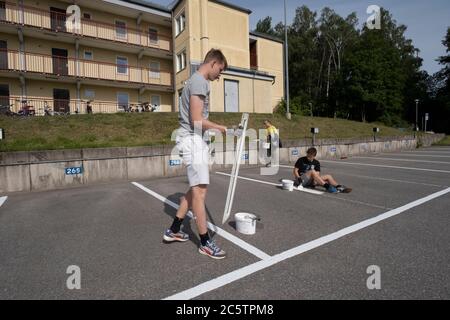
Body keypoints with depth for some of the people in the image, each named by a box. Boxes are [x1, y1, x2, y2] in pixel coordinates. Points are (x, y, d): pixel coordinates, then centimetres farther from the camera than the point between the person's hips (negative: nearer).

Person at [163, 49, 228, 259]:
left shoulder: (197, 81, 21)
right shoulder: (199, 81, -11)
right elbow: (197, 120, -18)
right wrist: (219, 128, -4)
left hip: (196, 140, 10)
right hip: (193, 140, -10)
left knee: (196, 188, 14)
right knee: (200, 190, -6)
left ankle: (173, 231, 24)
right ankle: (205, 243, 5)